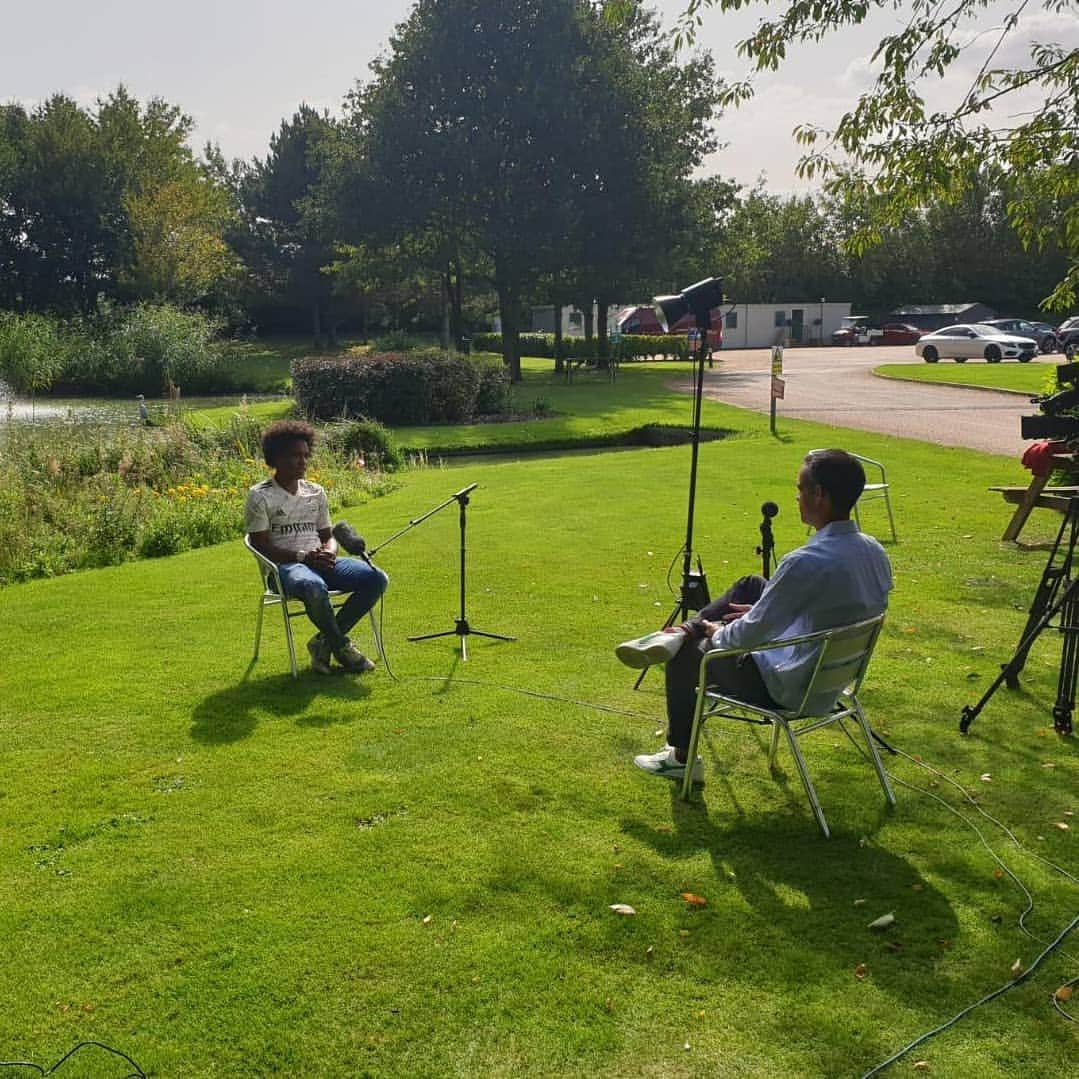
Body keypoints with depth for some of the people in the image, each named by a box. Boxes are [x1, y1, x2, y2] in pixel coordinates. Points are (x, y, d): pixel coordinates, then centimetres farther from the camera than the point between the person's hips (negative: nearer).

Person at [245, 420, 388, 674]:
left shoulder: (315, 492, 16)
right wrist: (302, 556, -18)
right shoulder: (260, 496, -1)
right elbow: (261, 547, -6)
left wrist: (329, 552, -5)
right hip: (285, 566, -6)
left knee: (376, 578, -19)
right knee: (315, 587, -42)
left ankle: (325, 641, -9)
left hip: (320, 561, 6)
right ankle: (341, 646, -13)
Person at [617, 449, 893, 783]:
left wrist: (716, 632, 0)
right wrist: (760, 612, 13)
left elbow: (749, 636, -23)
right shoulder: (875, 553, -5)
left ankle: (681, 758, 29)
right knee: (750, 586, 18)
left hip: (788, 687, -8)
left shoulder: (807, 563, -31)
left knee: (686, 655, 14)